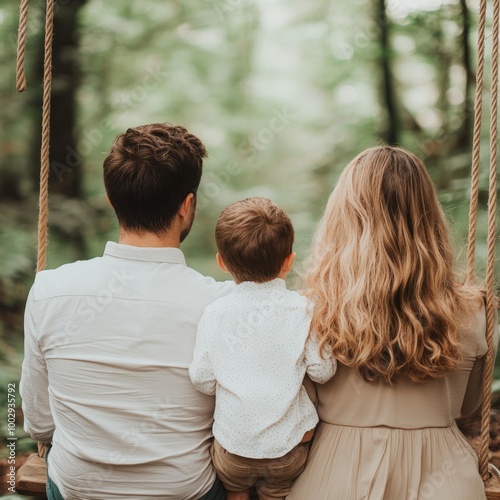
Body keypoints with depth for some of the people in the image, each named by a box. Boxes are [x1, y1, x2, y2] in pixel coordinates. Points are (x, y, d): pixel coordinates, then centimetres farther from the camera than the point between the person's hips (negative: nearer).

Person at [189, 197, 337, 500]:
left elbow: (203, 381, -6)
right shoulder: (305, 309, -12)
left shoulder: (215, 314, -11)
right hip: (289, 444, 0)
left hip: (233, 446, 0)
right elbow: (322, 371, -7)